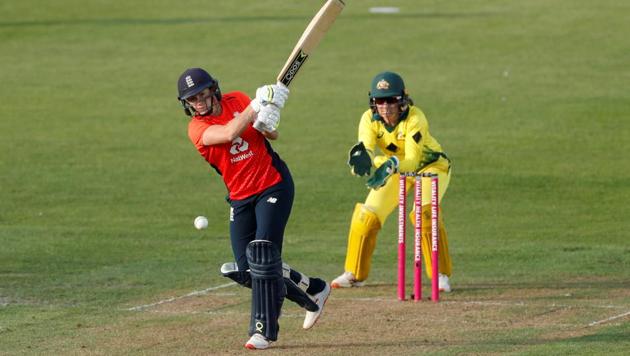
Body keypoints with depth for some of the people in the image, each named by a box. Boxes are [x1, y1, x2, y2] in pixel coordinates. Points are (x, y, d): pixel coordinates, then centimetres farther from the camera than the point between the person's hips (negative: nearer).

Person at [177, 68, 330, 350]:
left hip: (273, 186, -2)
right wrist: (258, 105, -30)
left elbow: (272, 135, 4)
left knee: (262, 255, -16)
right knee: (246, 270, 2)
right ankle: (313, 291, 23)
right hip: (240, 198, 3)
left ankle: (264, 329, -14)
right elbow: (229, 133, -27)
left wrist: (265, 124, -19)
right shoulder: (197, 128, -7)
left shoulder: (237, 101, -1)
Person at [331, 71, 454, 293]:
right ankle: (354, 274, 13)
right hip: (396, 168, 4)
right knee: (366, 216, -6)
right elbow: (366, 149, -37)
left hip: (430, 165, -4)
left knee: (425, 213, -28)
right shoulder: (370, 119, -21)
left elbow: (412, 161, -41)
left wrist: (392, 165, -61)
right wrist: (362, 156, -61)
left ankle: (441, 275, -16)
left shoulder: (414, 119, -33)